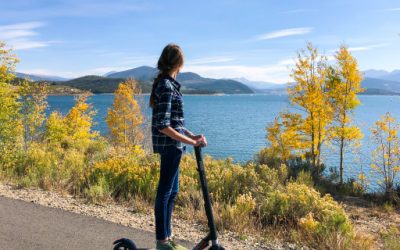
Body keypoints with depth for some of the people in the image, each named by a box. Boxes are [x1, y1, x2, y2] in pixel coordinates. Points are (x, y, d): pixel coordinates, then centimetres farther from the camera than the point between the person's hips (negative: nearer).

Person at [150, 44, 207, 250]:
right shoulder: (167, 86, -16)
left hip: (171, 145, 10)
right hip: (170, 144, -10)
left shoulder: (164, 83, 13)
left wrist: (191, 135, 12)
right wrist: (191, 142, -20)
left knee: (172, 191, 15)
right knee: (165, 191, 0)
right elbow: (163, 126, -21)